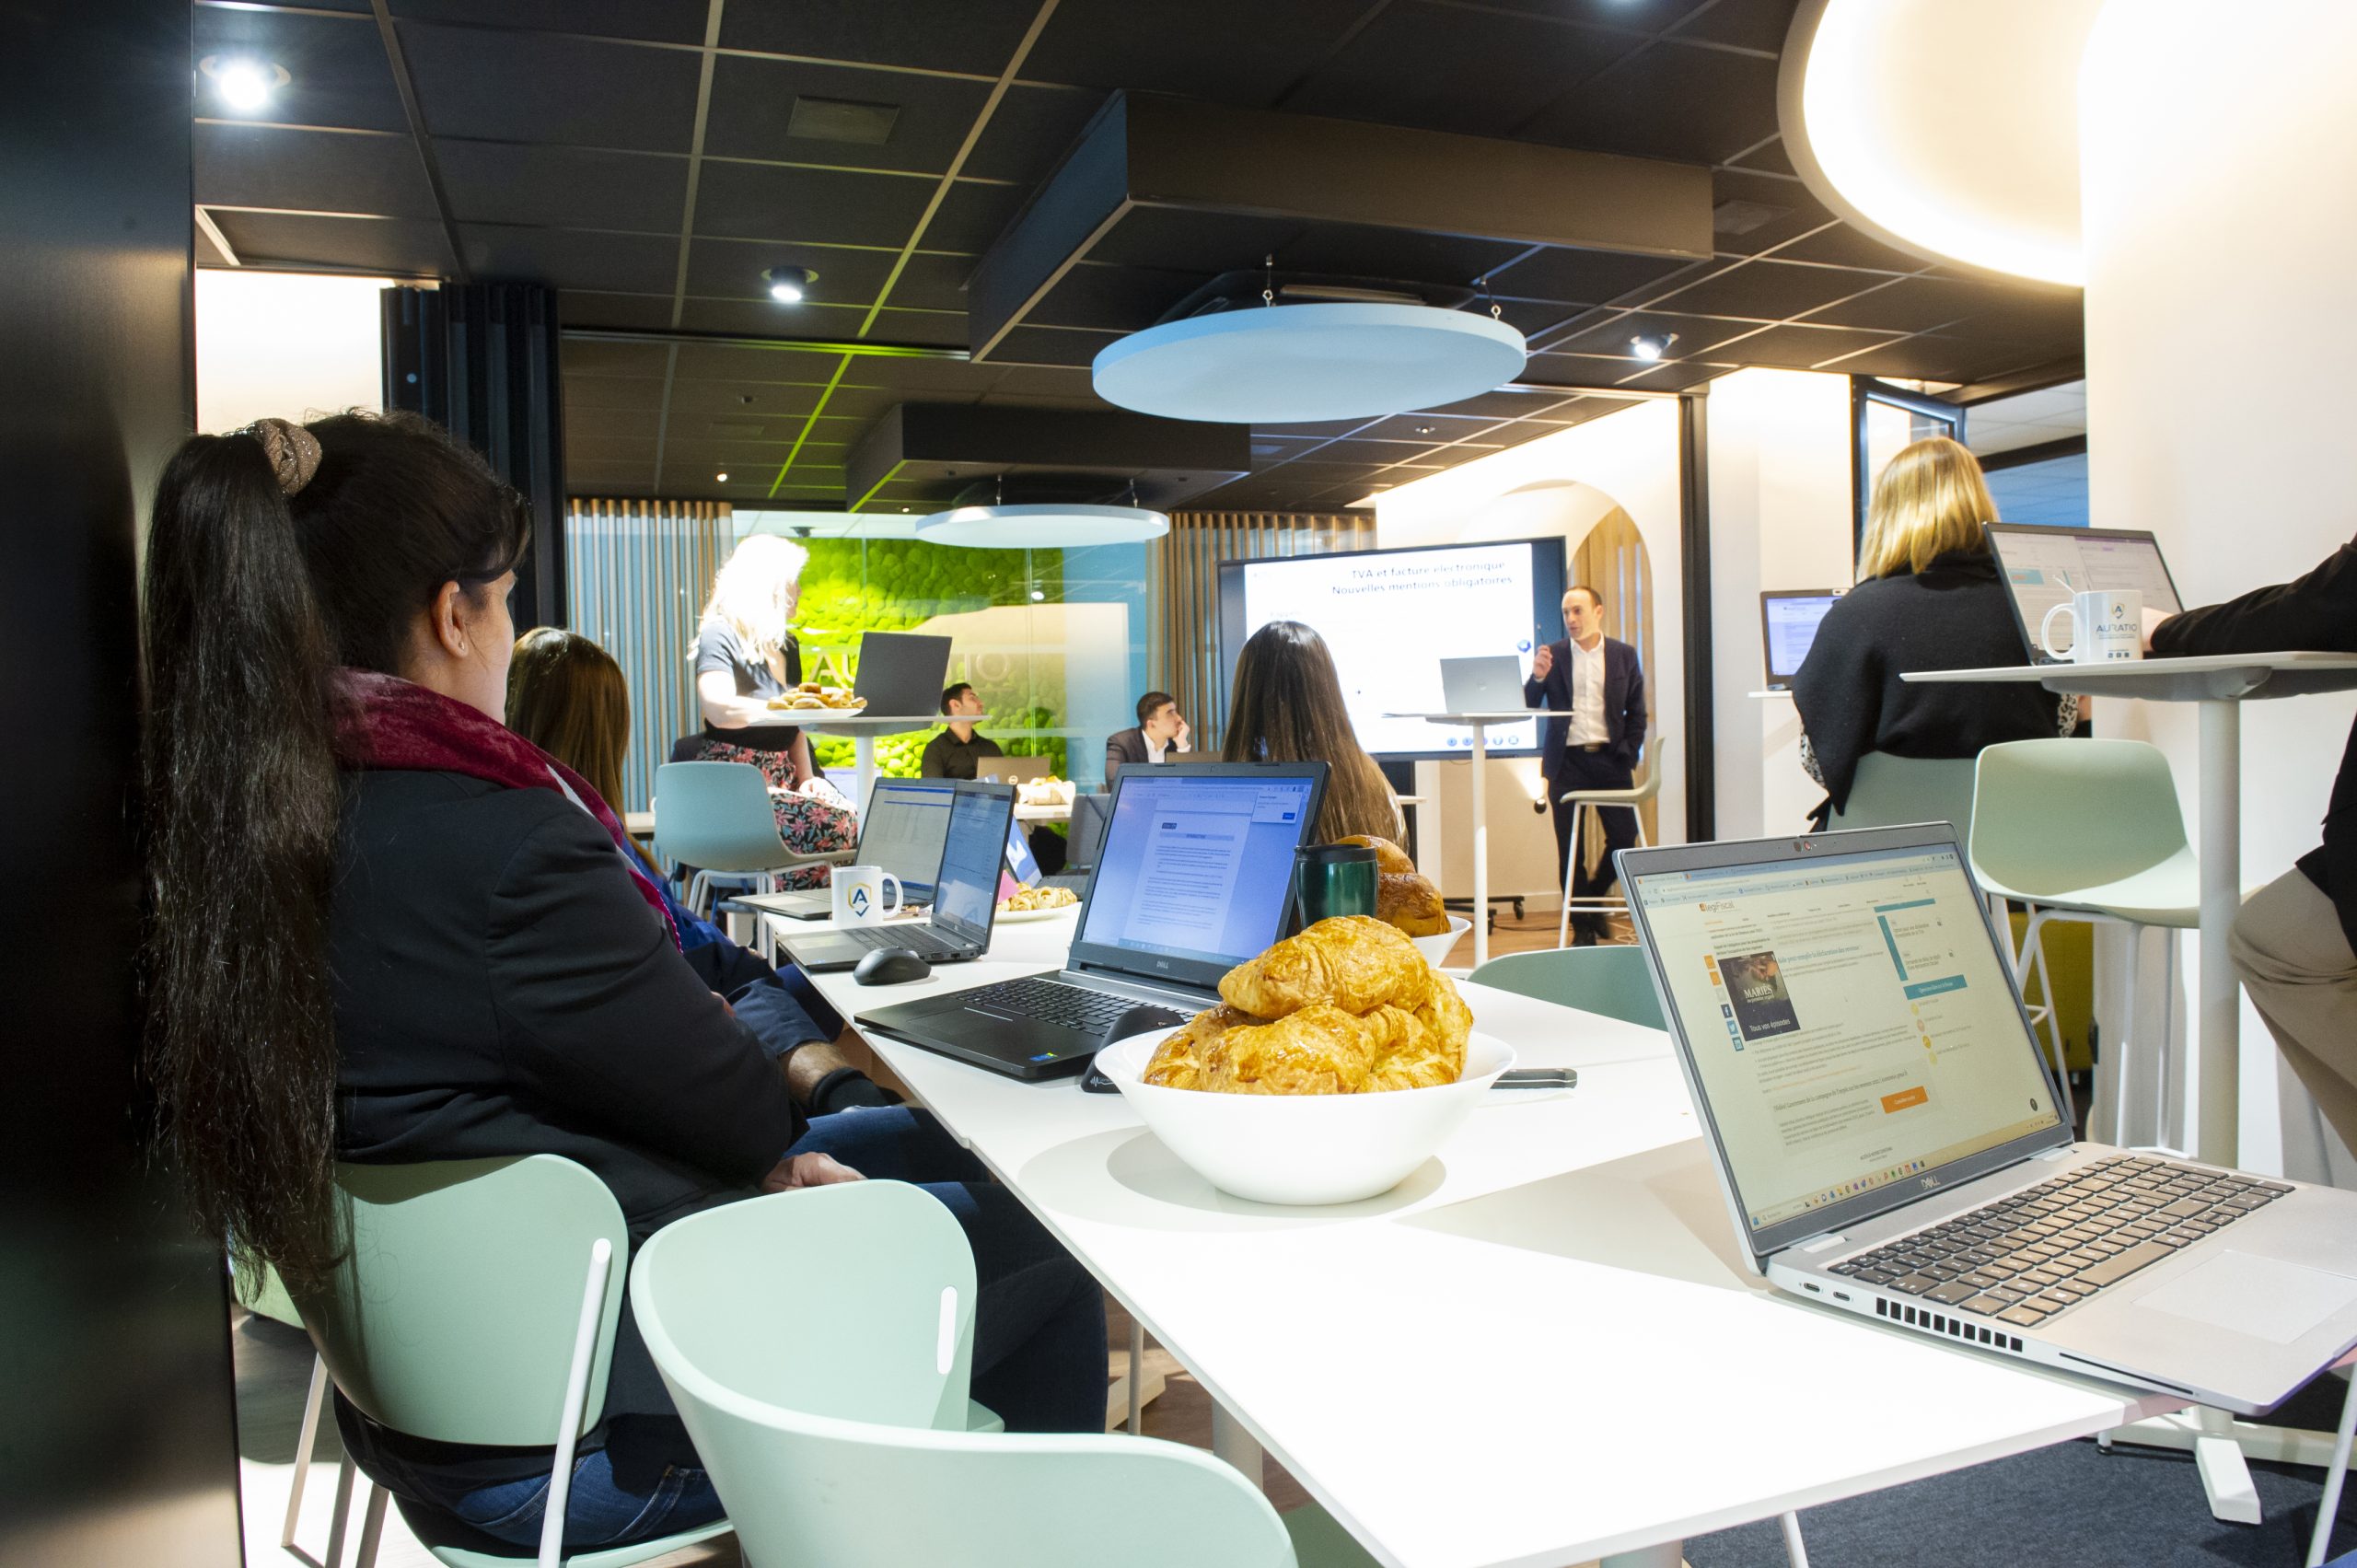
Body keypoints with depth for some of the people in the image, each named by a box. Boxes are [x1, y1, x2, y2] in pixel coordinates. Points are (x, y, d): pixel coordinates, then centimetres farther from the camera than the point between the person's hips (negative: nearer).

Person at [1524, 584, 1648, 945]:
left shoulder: (1624, 655, 6)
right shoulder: (1552, 655, 4)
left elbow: (1637, 713, 9)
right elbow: (1528, 707, 0)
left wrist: (1628, 756, 0)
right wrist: (1537, 676, -17)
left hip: (1610, 759, 1)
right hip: (1567, 761, -1)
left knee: (1624, 839, -2)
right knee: (1569, 849, 0)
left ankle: (1592, 897, 25)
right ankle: (1582, 926, 11)